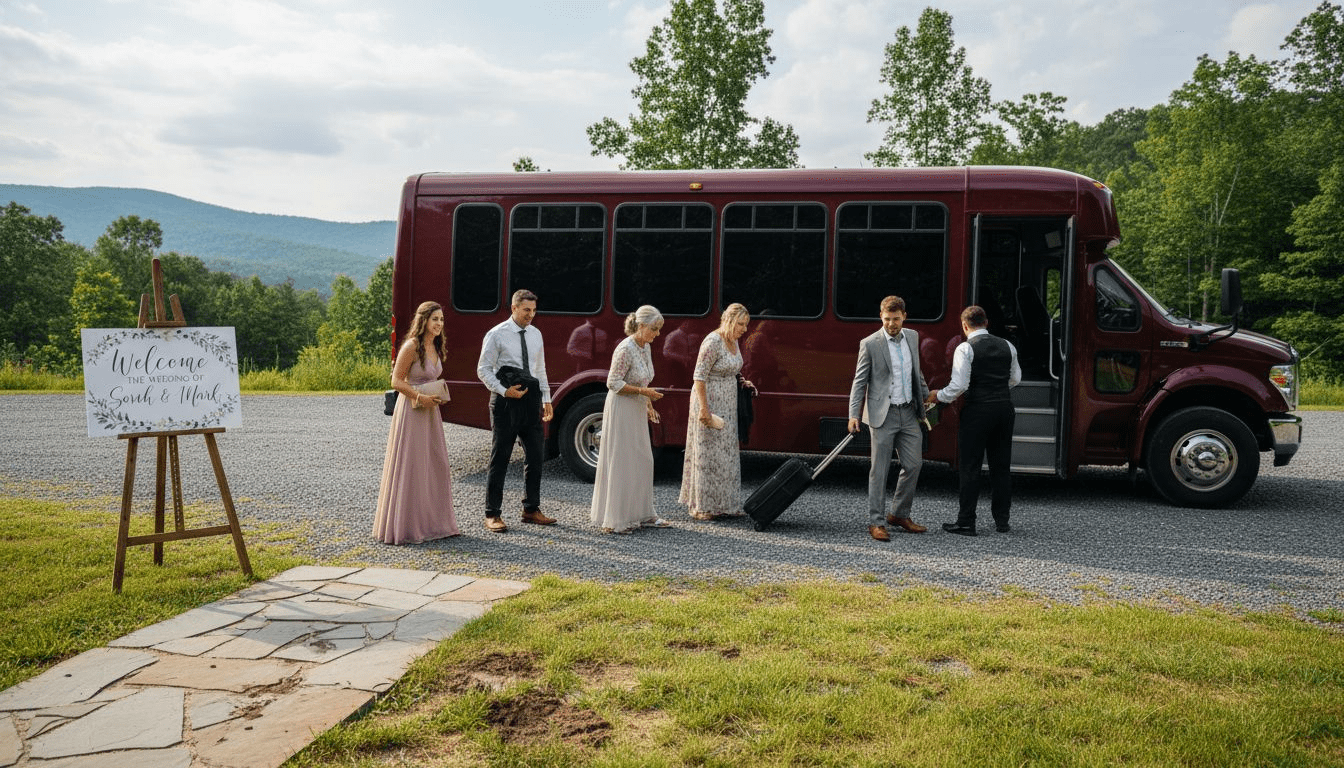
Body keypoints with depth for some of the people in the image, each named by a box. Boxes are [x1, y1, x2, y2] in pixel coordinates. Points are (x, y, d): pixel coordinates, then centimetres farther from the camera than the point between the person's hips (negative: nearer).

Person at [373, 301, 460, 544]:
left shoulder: (435, 348, 11)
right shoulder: (411, 347, -14)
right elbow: (396, 381, -13)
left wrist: (439, 397, 7)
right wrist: (420, 397, -21)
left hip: (430, 412, 9)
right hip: (411, 412, -9)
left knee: (434, 465, 11)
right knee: (409, 467, -3)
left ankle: (431, 522, 21)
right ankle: (404, 527, 5)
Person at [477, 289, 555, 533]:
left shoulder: (535, 334, 13)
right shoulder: (496, 335, -4)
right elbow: (483, 370, -4)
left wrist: (546, 399, 14)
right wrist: (504, 391, -14)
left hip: (531, 398, 6)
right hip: (506, 401, -6)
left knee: (536, 455, 8)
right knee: (499, 457, -1)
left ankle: (531, 509, 21)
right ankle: (492, 515, 7)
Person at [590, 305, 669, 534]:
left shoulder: (646, 347, 8)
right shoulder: (625, 349, -19)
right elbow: (613, 383, -19)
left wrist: (649, 405, 12)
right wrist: (643, 391, -22)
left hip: (637, 411, 9)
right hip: (621, 410, -9)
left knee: (642, 461, 12)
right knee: (621, 462, -4)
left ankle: (641, 514, 21)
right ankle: (615, 520, 4)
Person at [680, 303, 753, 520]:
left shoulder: (733, 342, 10)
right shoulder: (713, 342, -18)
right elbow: (699, 376, -20)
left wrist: (742, 383, 7)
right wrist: (704, 408, -23)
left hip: (726, 405, 9)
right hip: (709, 402, -9)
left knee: (725, 453, 11)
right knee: (707, 453, -3)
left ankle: (722, 505, 19)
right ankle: (702, 507, 6)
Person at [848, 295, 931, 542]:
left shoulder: (912, 337, 8)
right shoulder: (870, 344, -9)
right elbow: (859, 382, -7)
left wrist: (926, 396, 24)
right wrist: (854, 415, -13)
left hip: (908, 413, 6)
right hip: (883, 415, -5)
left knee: (914, 464, 7)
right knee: (879, 470, -1)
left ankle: (900, 514, 23)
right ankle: (875, 522, 6)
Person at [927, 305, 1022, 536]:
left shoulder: (965, 348, -9)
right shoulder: (1007, 346, 9)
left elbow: (959, 385, -15)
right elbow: (1015, 378, 19)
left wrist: (938, 396, 2)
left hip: (978, 410, -6)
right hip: (1005, 407, 6)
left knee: (969, 467, 1)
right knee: (1001, 465, 14)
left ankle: (966, 522, 3)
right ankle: (1002, 520, 19)